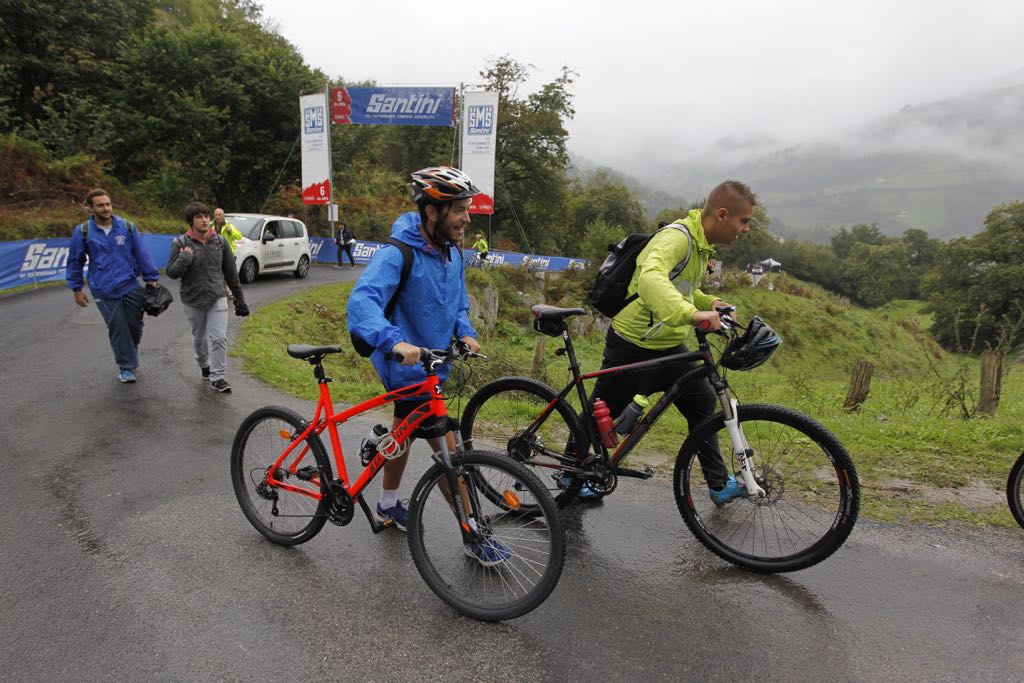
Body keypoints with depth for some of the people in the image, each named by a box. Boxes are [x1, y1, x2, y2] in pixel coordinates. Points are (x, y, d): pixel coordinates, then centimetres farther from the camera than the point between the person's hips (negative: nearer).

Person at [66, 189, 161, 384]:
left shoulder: (127, 227, -1)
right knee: (117, 328, 2)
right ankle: (126, 367, 17)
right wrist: (77, 289, 7)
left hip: (131, 287, 1)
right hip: (104, 292, -1)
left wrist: (152, 278, 0)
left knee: (135, 325, 8)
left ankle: (132, 352, 38)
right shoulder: (82, 232, -3)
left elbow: (142, 254, 1)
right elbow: (75, 261, 6)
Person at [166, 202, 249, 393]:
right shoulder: (181, 243, -7)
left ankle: (217, 376, 2)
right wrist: (183, 260, -27)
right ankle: (204, 365, 42)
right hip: (193, 300, 0)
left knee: (219, 338, -8)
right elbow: (171, 272, -7)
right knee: (199, 338, 16)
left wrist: (240, 300, 6)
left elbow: (231, 273, 4)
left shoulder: (220, 241, -1)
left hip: (217, 298, 0)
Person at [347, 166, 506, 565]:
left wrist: (465, 332, -5)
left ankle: (388, 506, 46)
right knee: (449, 451, -5)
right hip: (408, 367, -9)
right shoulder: (397, 254, -24)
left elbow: (458, 304, 15)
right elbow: (362, 300, -38)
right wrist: (394, 341, -53)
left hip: (428, 364, 9)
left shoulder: (452, 254, 2)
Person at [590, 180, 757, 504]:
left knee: (704, 403, 9)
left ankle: (719, 484, 21)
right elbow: (650, 278, -46)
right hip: (634, 346, -8)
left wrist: (711, 303, 2)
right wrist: (692, 314, -58)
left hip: (670, 346, 9)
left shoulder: (703, 245, 6)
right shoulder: (676, 237, -25)